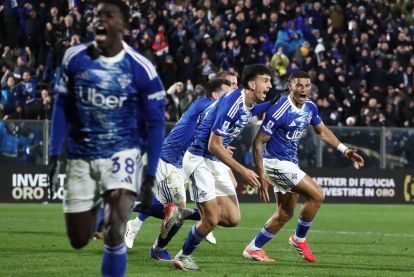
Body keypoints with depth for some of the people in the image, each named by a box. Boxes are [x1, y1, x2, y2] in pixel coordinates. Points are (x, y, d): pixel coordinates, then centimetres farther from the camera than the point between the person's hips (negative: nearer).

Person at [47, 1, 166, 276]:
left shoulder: (141, 69, -11)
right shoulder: (74, 58, -5)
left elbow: (155, 124, -4)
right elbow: (62, 108, 6)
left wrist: (150, 174, -6)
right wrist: (54, 155, 0)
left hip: (122, 153, -3)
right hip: (80, 157, 3)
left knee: (114, 234, -20)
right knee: (79, 239, 9)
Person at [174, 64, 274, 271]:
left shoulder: (250, 106, 4)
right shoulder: (232, 104, -23)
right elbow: (213, 145, -23)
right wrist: (243, 171, -22)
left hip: (217, 162, 9)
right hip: (199, 159, -9)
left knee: (232, 219, 0)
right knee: (212, 219, -11)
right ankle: (183, 257, 11)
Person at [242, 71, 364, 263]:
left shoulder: (310, 107, 0)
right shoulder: (279, 111, -24)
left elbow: (322, 131, 18)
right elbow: (258, 142, -19)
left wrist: (345, 150, 7)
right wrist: (261, 175, -23)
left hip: (290, 163, 9)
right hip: (276, 162, -9)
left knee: (285, 214, 14)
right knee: (317, 195, -15)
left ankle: (253, 248, 25)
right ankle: (299, 239, 5)